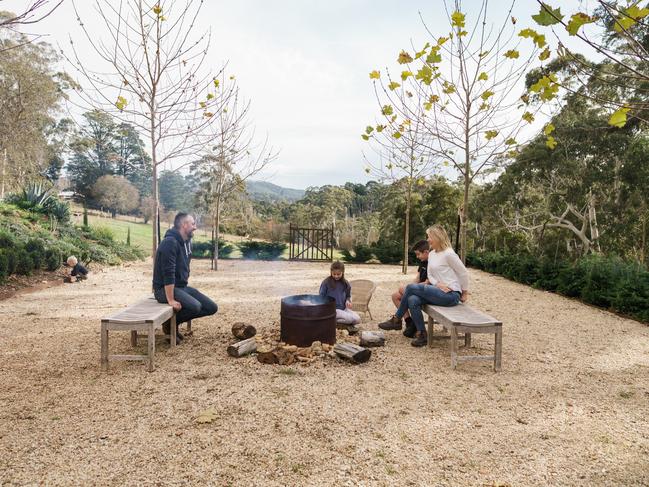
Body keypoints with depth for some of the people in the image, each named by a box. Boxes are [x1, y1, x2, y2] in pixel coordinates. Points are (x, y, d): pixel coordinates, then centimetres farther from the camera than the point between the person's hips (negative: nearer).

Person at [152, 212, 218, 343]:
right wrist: (171, 300, -27)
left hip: (182, 287, 9)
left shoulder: (187, 242, 9)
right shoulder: (170, 242, -20)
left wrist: (185, 287, 12)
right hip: (165, 289, -9)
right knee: (195, 306, -31)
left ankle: (175, 320, 11)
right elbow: (168, 274, -26)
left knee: (212, 307, 0)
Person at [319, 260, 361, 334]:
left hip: (344, 308, 5)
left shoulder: (345, 283, 4)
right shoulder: (326, 283, -8)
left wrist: (348, 301, -5)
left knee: (357, 319, -20)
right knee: (351, 318, -25)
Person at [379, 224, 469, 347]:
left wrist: (465, 292, 4)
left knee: (411, 287, -18)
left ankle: (397, 320, -3)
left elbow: (463, 273, -6)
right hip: (439, 291, 8)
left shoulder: (449, 254, -12)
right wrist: (437, 284, -9)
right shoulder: (431, 254, 14)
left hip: (451, 295, -7)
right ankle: (421, 334, -10)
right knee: (412, 300, -21)